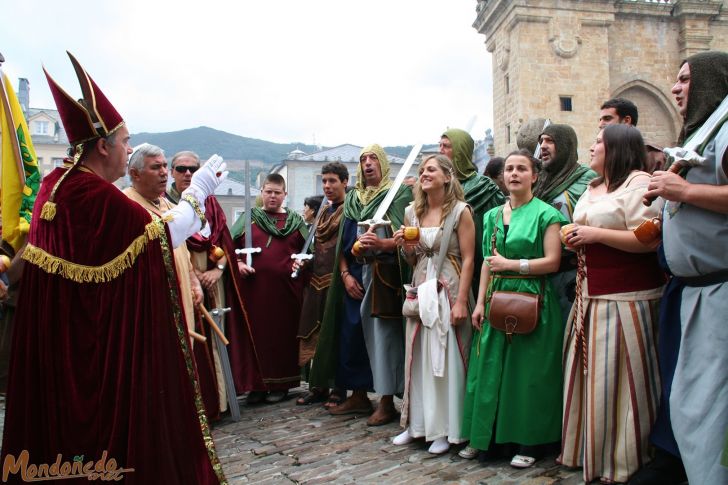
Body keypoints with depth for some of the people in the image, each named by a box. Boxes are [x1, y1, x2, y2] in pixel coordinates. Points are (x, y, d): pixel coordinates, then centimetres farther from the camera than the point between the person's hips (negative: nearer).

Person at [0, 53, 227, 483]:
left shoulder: (56, 185, 4)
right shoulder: (98, 194, -22)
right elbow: (163, 237, -14)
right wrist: (198, 190, -4)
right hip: (105, 338, -9)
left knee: (65, 408, 18)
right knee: (113, 407, 6)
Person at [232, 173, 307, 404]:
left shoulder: (296, 221, 12)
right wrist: (238, 264, -8)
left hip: (286, 290, 1)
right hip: (254, 288, 0)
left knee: (284, 334, 4)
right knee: (255, 334, 1)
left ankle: (281, 384, 17)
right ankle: (257, 384, 13)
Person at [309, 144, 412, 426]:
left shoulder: (398, 194, 2)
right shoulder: (352, 199, 17)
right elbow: (342, 242, 13)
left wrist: (382, 243, -25)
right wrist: (345, 274, 0)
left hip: (384, 274, -5)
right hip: (354, 275, 5)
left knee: (383, 335, -6)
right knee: (353, 334, 8)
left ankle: (387, 402, 3)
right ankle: (358, 396, 21)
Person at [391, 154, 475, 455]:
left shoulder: (460, 211, -6)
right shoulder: (412, 212, 10)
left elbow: (468, 259, -9)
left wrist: (461, 301, -15)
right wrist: (403, 246, -5)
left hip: (449, 291, -5)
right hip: (421, 290, 5)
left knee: (447, 358, 2)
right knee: (417, 358, 9)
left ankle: (445, 430, 15)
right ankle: (417, 423, 22)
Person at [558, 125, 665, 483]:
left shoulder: (638, 183, -9)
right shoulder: (593, 188, 19)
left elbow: (649, 240, -19)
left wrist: (595, 234, -16)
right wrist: (576, 240, 11)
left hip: (626, 298, -8)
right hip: (590, 293, 9)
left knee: (617, 378, -4)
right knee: (590, 373, 11)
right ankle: (587, 449, 23)